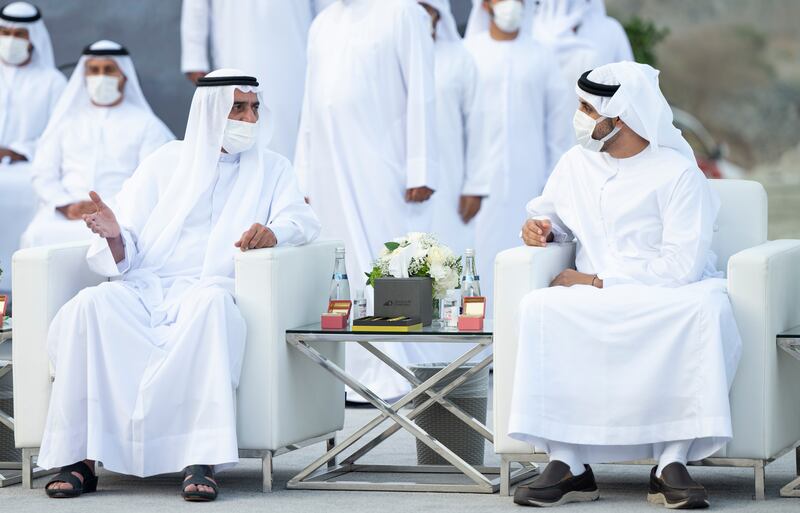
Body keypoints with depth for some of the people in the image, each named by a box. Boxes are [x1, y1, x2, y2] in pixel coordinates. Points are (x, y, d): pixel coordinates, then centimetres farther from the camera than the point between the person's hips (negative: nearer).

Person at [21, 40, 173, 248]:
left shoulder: (146, 124, 16)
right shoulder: (67, 120, 25)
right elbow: (43, 174, 15)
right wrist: (67, 206, -6)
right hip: (65, 214, 2)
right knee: (38, 235, -32)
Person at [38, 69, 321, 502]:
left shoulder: (270, 169, 19)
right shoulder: (166, 162, 18)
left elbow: (302, 220, 1)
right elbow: (125, 256, 12)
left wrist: (274, 230, -22)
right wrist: (114, 236, -13)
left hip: (207, 292, -1)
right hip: (145, 290, 1)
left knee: (212, 303, -40)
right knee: (91, 305, -32)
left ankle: (202, 460, -45)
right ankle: (81, 458, -31)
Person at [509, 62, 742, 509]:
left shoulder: (677, 173, -8)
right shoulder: (576, 164, 10)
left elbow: (680, 266, -16)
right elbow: (550, 215, 29)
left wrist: (597, 282, -16)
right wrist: (539, 227, 3)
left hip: (669, 295, -4)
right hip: (596, 301, 4)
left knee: (706, 309, -38)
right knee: (540, 308, -28)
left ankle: (673, 462, -37)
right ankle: (569, 464, -29)